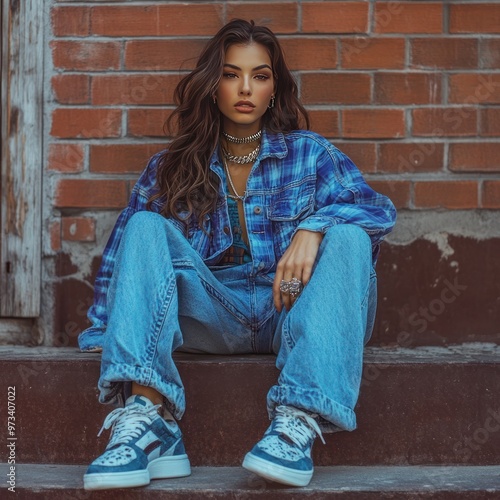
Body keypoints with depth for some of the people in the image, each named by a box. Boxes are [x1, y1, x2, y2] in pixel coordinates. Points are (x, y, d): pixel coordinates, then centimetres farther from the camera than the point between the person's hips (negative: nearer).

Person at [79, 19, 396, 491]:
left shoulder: (308, 152, 10)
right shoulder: (173, 167, 12)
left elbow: (378, 208, -4)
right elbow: (124, 249, 7)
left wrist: (312, 227, -23)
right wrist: (101, 334, -5)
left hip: (291, 309, -1)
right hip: (213, 316, 1)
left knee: (348, 237, -27)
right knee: (146, 226, -20)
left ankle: (300, 421, -43)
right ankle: (146, 422, -39)